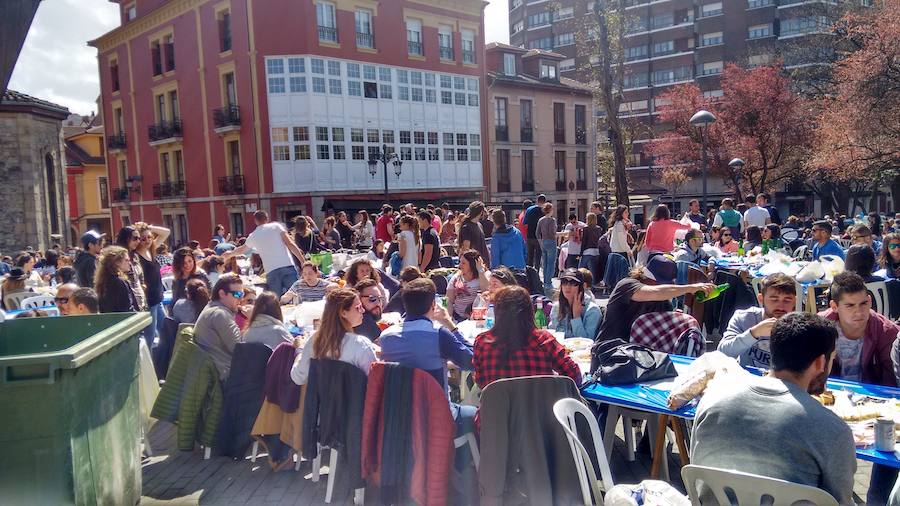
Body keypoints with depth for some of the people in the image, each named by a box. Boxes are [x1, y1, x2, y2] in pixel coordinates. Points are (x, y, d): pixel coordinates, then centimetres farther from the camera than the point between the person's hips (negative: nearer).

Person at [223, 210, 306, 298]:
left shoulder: (253, 236, 19)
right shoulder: (276, 226, 10)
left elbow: (242, 249, 40)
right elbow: (290, 244, -1)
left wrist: (230, 253, 61)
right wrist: (303, 261, -2)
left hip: (271, 271, 2)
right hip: (287, 266, -2)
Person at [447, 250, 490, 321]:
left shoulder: (485, 275, 3)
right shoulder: (456, 278, 10)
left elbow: (486, 290, -17)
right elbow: (449, 301, 7)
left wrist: (480, 270, -15)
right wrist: (449, 318, -8)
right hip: (458, 317, 2)